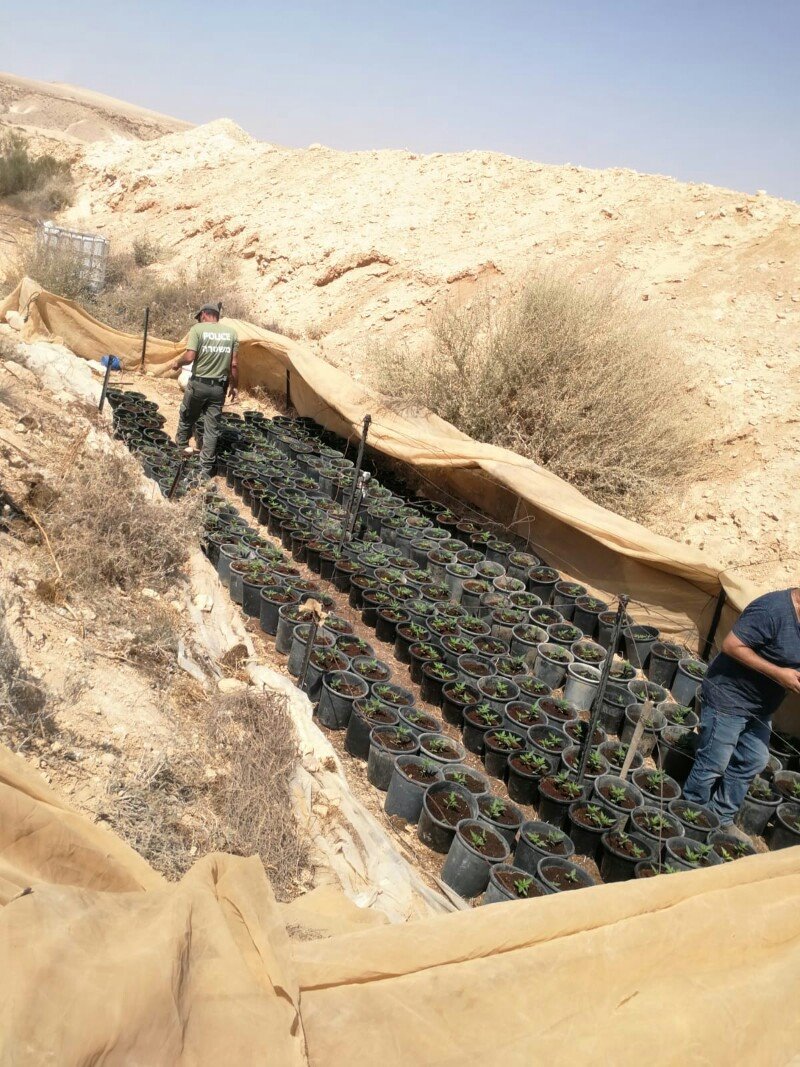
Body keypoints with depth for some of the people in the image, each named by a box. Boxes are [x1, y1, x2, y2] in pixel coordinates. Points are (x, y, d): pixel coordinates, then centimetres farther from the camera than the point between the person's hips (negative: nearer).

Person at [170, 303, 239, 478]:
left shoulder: (198, 329, -8)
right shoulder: (231, 332, 3)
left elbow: (189, 357, -15)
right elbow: (234, 364, 2)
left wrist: (177, 363, 5)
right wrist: (234, 385, 13)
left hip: (198, 384, -2)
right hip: (218, 387, 3)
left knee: (187, 417, 23)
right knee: (212, 427, 7)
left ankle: (181, 444, 43)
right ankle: (207, 467, 10)